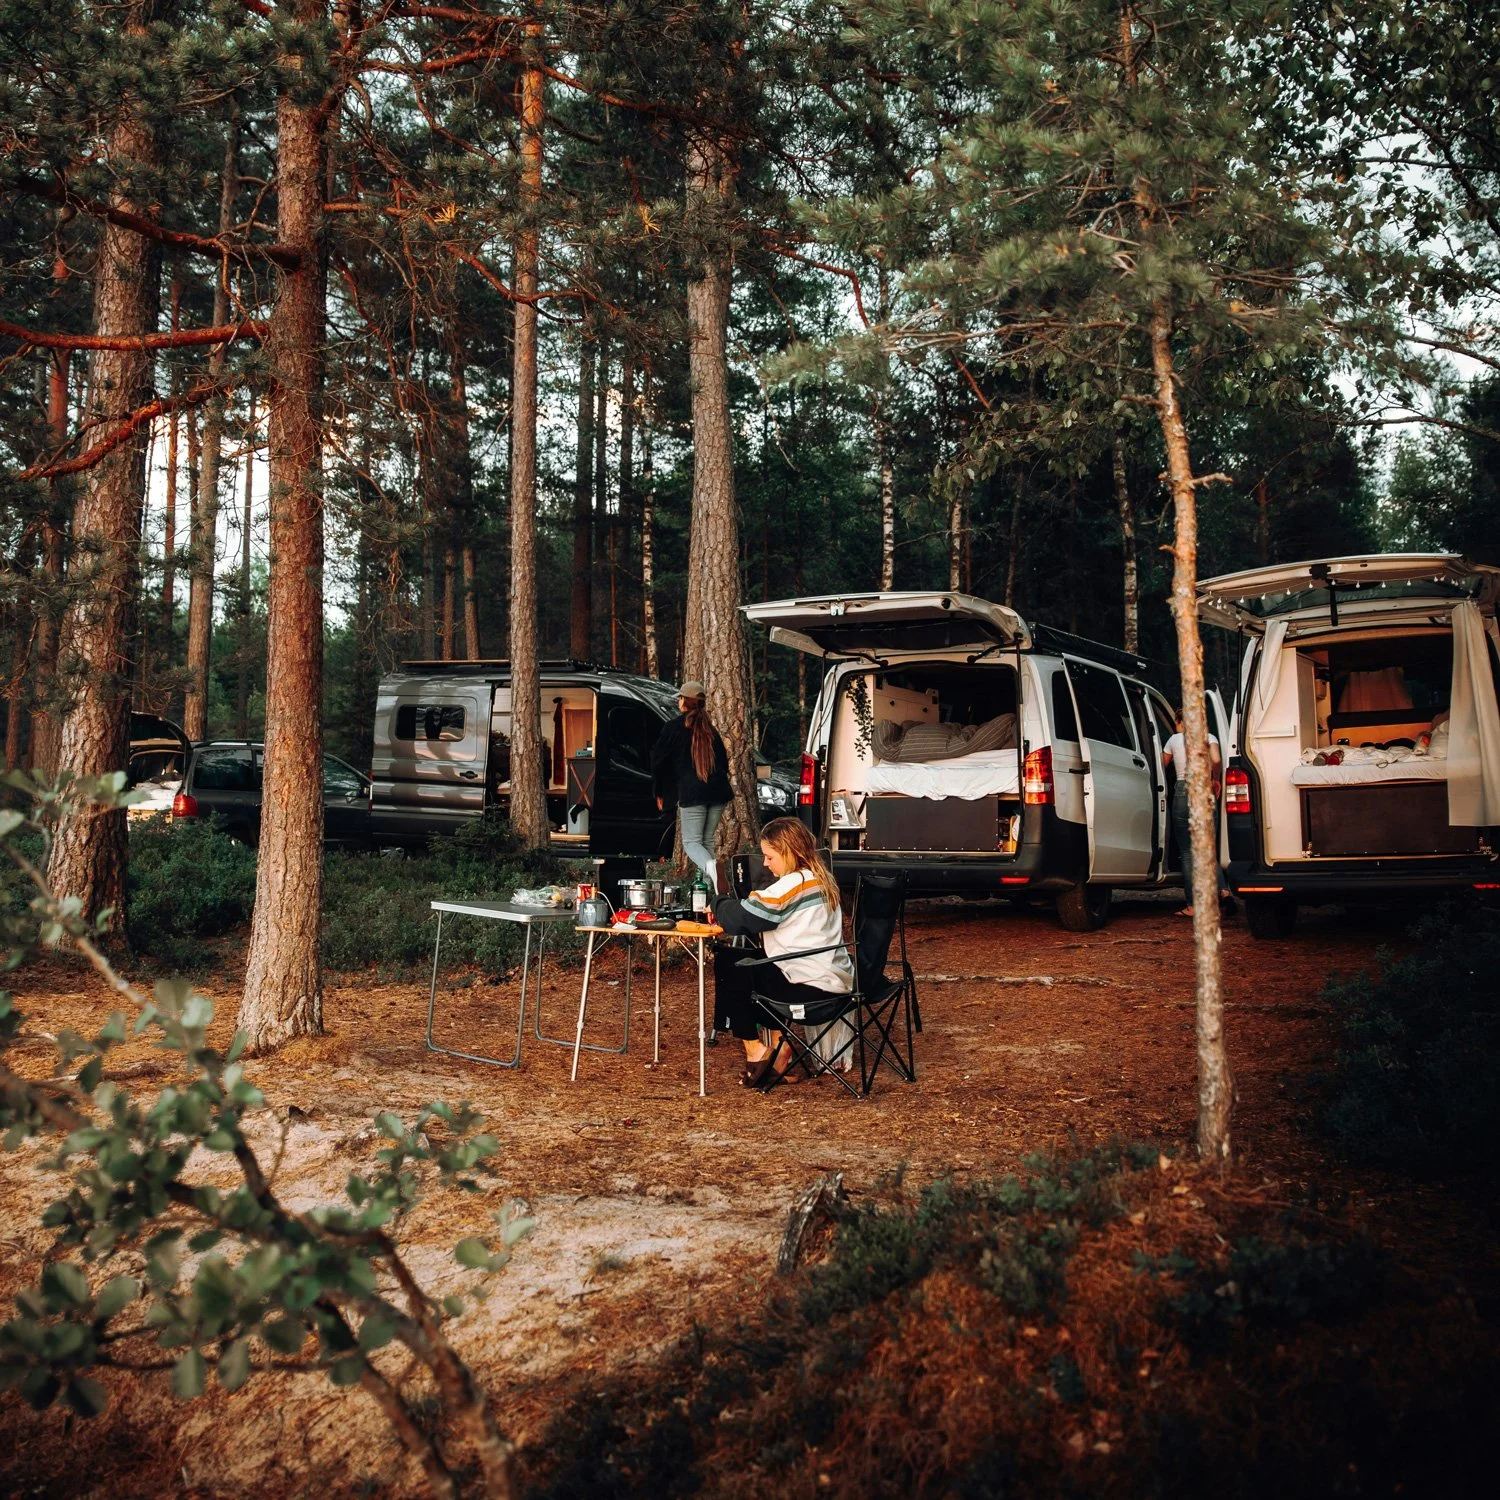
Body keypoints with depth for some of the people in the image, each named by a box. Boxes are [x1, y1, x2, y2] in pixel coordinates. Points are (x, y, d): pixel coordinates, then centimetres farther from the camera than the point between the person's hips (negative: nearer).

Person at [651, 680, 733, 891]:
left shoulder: (675, 727, 2)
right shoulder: (709, 729, 16)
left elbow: (658, 759, 5)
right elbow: (723, 761, 20)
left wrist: (659, 793, 16)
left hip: (691, 792, -5)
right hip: (718, 790, 5)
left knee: (691, 842, 0)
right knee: (707, 841, 15)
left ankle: (710, 866, -32)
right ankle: (709, 887, 8)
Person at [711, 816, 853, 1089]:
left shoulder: (794, 883, -18)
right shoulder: (820, 878, 12)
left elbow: (737, 919, -17)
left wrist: (720, 903, 3)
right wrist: (739, 905, 3)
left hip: (812, 986, -10)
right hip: (832, 978, 10)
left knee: (728, 964, 1)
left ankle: (755, 1052, 8)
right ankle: (777, 1044, 17)